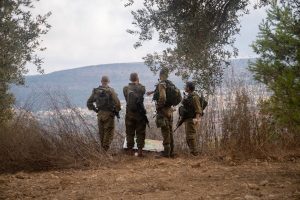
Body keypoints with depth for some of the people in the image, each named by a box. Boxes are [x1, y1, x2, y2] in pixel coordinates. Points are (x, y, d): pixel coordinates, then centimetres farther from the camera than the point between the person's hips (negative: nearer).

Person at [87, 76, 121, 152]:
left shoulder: (96, 91, 2)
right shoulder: (110, 91, -13)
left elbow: (89, 103, 9)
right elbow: (117, 102, -20)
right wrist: (117, 111, -3)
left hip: (100, 114, 5)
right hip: (109, 114, -5)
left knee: (101, 133, 16)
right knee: (109, 133, 2)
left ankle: (103, 149, 25)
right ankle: (106, 150, -1)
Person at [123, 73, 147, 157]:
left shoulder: (125, 89, -4)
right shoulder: (141, 88, -9)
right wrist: (138, 84, 20)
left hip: (129, 114, 2)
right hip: (140, 113, -1)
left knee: (130, 133, 10)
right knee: (140, 133, 6)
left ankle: (130, 150, 12)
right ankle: (140, 150, 2)